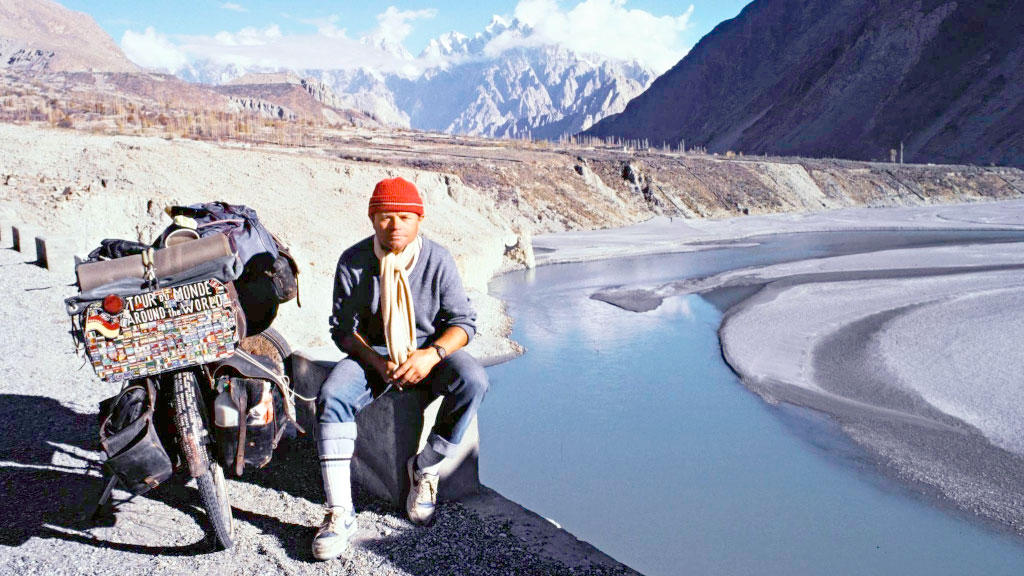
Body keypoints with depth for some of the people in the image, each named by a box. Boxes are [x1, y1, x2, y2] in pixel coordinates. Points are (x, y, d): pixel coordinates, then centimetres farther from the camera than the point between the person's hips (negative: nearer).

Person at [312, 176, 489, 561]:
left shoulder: (437, 259, -7)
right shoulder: (353, 261, -6)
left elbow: (463, 319, -7)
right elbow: (343, 327, -3)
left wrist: (432, 354, -27)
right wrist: (378, 362, -21)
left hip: (428, 351, 0)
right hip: (371, 353, 1)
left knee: (472, 381, -30)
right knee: (331, 397, -28)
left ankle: (425, 468, -10)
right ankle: (339, 514, -23)